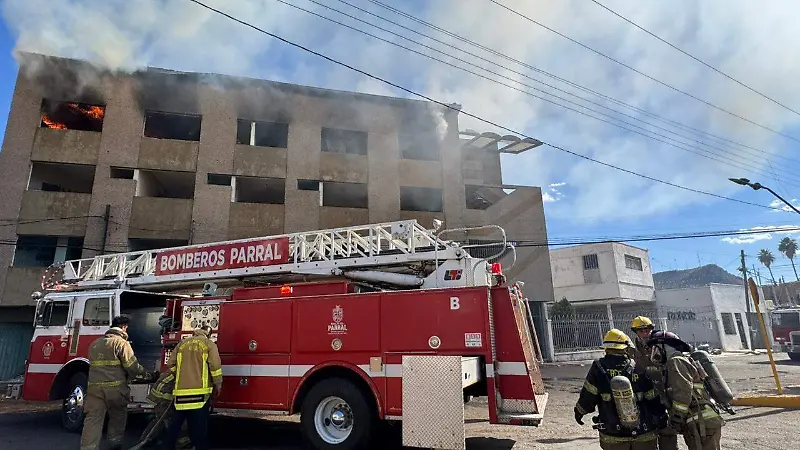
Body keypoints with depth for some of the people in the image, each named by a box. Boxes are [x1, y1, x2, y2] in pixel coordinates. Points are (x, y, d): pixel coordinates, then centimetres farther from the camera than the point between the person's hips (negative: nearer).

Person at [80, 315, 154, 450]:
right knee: (117, 417, 13)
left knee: (93, 419, 2)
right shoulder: (121, 342, -7)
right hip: (115, 387, -5)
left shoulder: (95, 344, 17)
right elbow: (132, 366, -11)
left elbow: (95, 365, 22)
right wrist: (145, 374, 6)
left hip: (94, 387, 5)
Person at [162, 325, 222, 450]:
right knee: (199, 429, 0)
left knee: (175, 425, 14)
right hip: (200, 392, -4)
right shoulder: (209, 344, 0)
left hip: (181, 391, 4)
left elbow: (171, 364, 13)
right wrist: (218, 386, 2)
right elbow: (215, 366, -9)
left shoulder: (182, 343, 13)